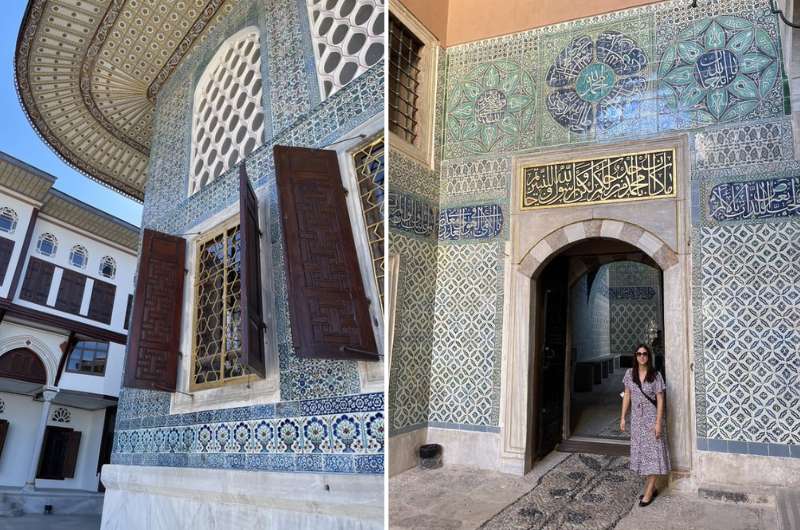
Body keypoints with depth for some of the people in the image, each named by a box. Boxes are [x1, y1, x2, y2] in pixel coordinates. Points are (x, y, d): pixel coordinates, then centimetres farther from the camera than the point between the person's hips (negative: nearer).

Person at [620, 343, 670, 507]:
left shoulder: (655, 375, -10)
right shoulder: (630, 373, 1)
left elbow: (660, 400, -10)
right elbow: (627, 396, 6)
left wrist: (658, 422, -15)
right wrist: (623, 417, 3)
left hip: (651, 418, -4)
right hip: (636, 418, 4)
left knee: (653, 453, -2)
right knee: (641, 451, 10)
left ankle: (648, 492, 4)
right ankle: (651, 487, 23)